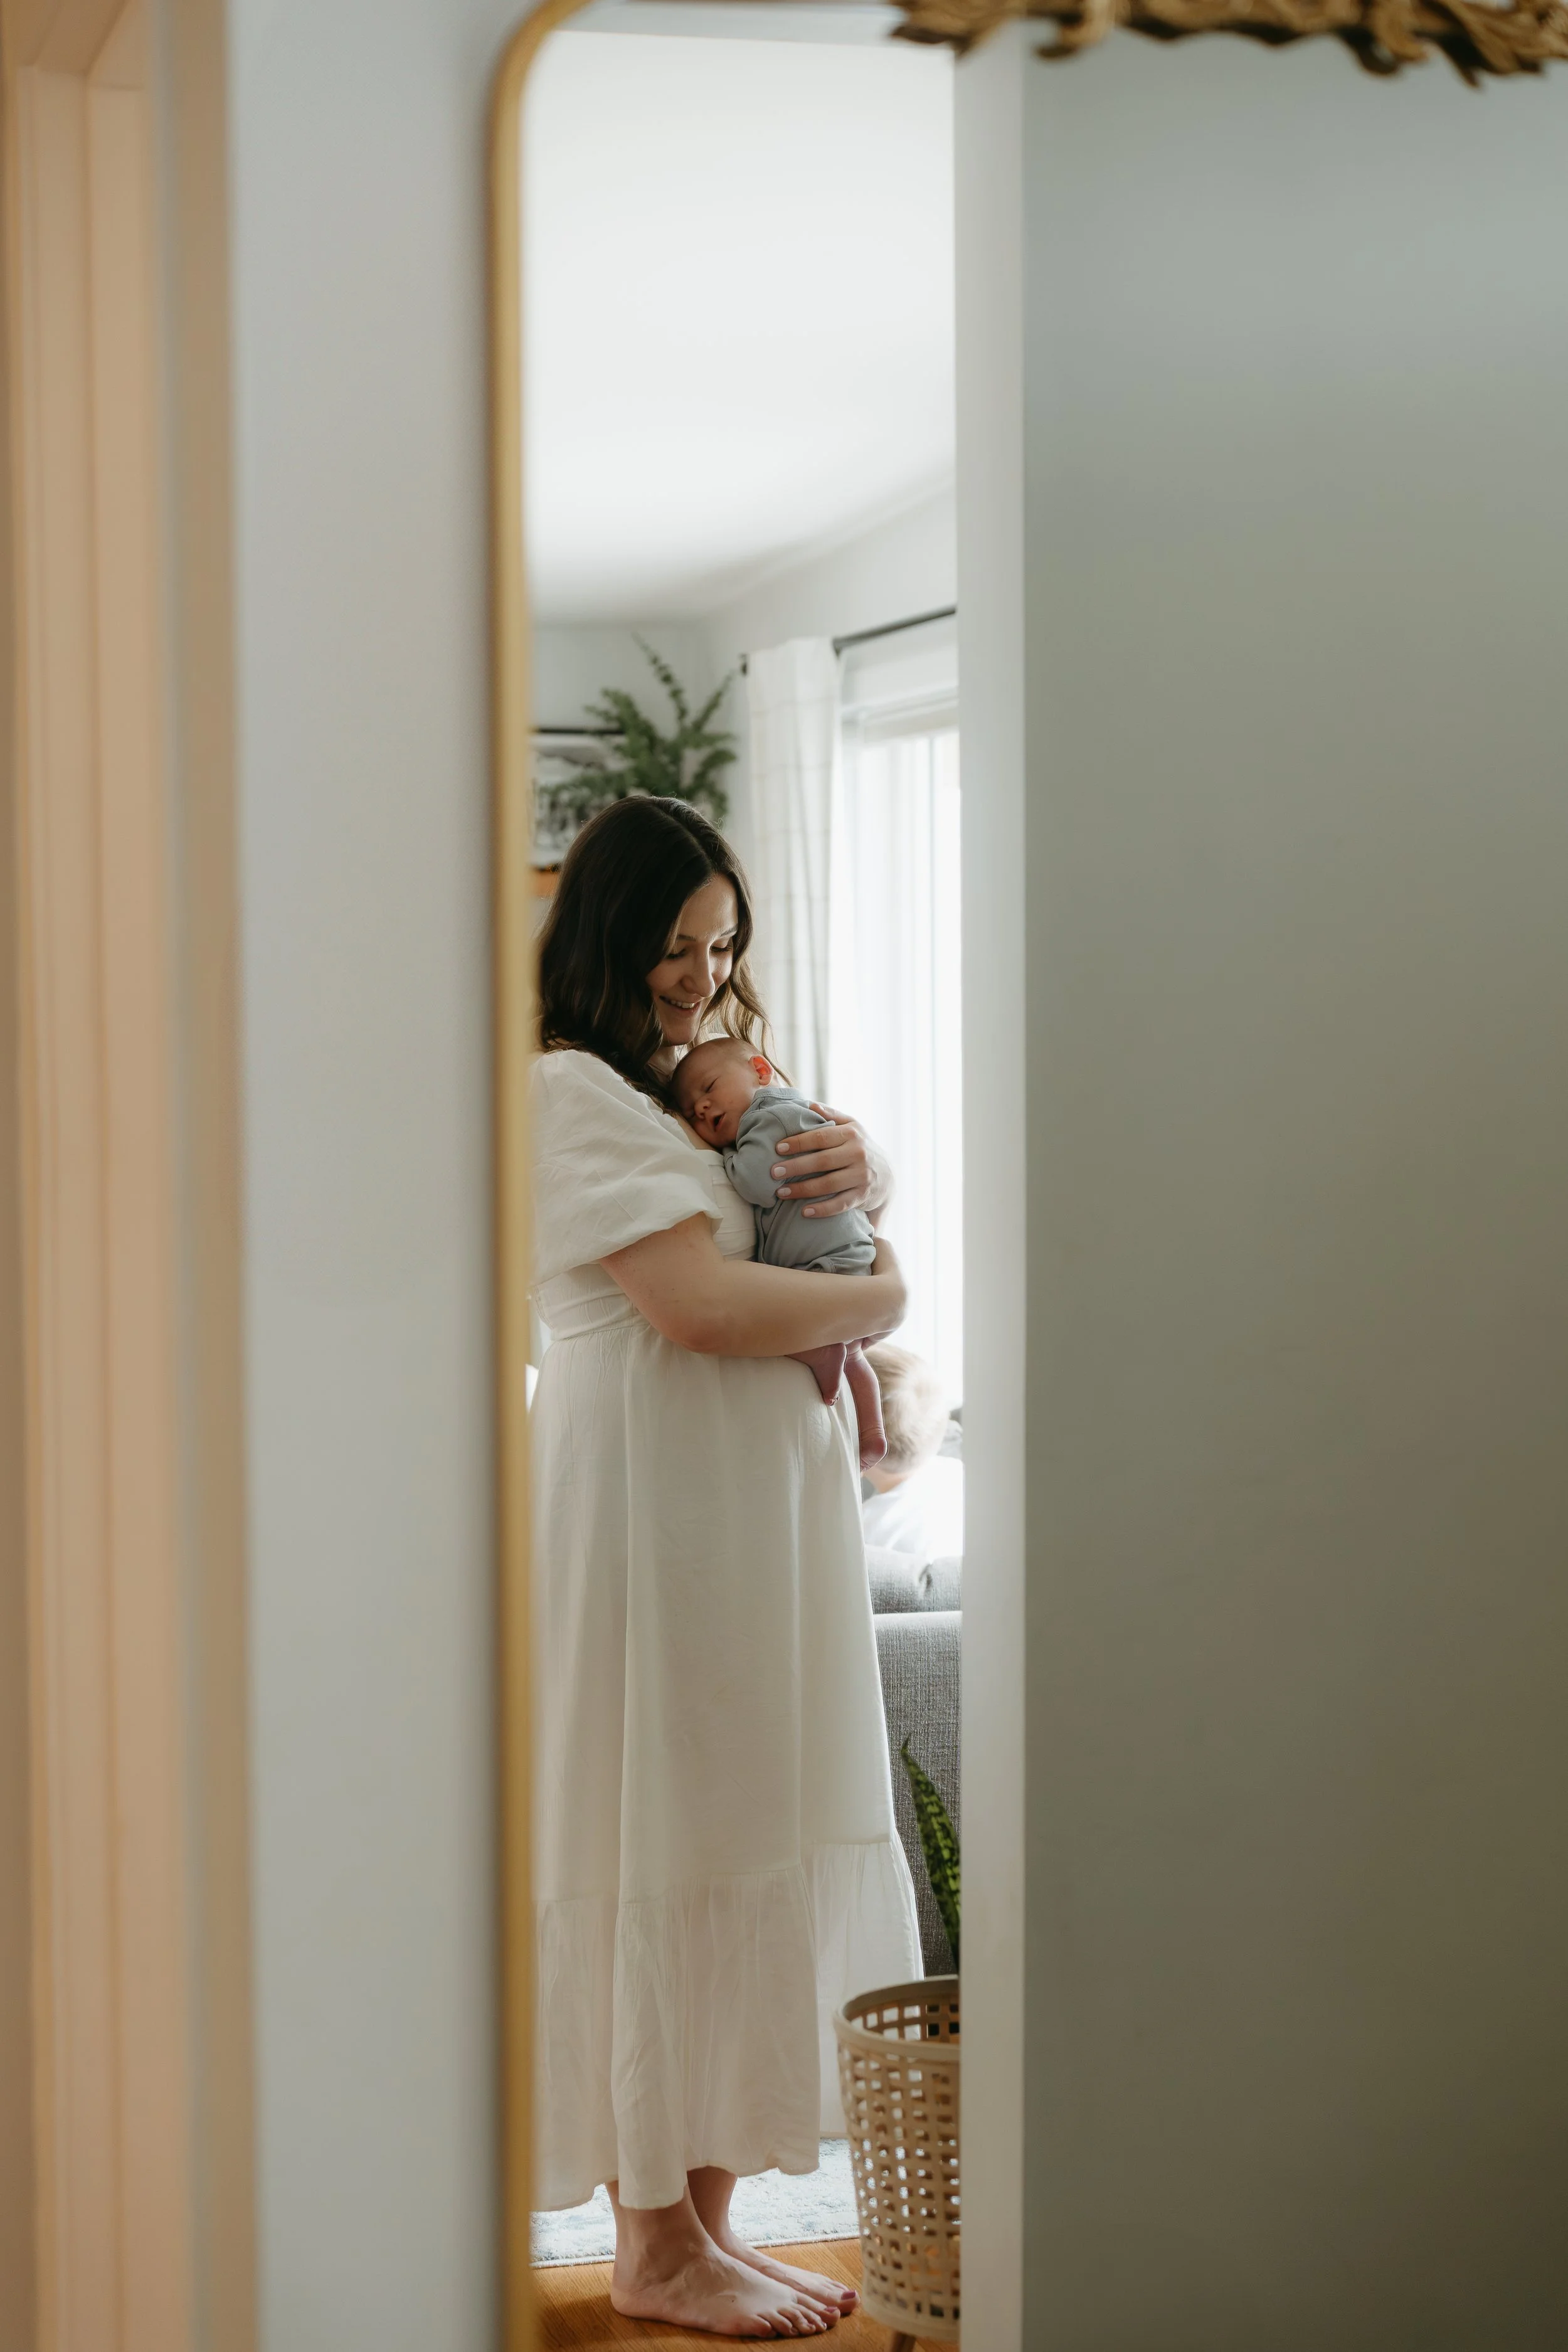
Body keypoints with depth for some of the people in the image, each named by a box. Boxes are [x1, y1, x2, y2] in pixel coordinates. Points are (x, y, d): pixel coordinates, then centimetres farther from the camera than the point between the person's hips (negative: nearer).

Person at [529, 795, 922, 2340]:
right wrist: (876, 1297, -3)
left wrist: (859, 1181, 1)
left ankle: (708, 2211, 17)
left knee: (750, 1845, 9)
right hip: (649, 1497, -9)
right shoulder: (565, 1091, -9)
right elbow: (695, 1302, -19)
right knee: (663, 1848, -4)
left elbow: (828, 1253, 24)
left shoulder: (706, 1091, 20)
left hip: (764, 1494, 9)